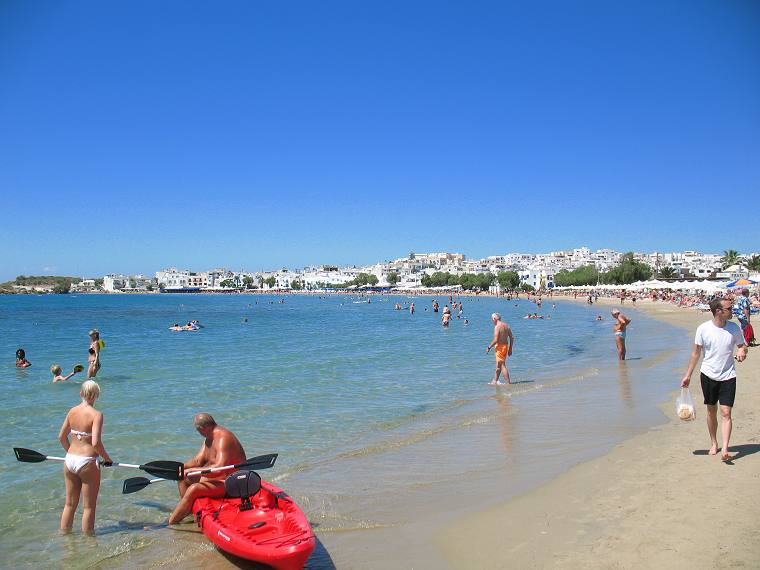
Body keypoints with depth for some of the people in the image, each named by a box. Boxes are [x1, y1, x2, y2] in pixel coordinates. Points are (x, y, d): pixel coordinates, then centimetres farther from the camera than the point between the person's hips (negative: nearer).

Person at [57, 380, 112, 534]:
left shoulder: (72, 411, 2)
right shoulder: (96, 414, -16)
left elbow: (62, 436, 11)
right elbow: (96, 442, -22)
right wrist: (107, 458, -6)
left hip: (70, 460, 6)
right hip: (87, 464, -6)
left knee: (70, 504, 22)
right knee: (89, 506, 9)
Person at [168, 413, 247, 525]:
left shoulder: (223, 439, -24)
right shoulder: (209, 438, 8)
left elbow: (219, 468, -34)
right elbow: (198, 461, 10)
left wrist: (192, 471, -30)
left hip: (229, 482, -11)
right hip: (215, 477, 11)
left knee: (193, 489, -26)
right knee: (183, 479, 14)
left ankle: (169, 524, -16)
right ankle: (188, 512, 7)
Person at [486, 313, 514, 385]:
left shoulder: (497, 327, -16)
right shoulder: (506, 325, 9)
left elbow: (495, 340, -21)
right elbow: (512, 337, 11)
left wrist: (489, 347, -9)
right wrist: (510, 348, 17)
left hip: (500, 347, -9)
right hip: (506, 346, 9)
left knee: (502, 365, -2)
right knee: (498, 364, 19)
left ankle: (509, 382, -3)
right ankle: (495, 381, 31)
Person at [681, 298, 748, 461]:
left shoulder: (734, 328, -6)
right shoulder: (703, 329, -9)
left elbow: (742, 345, 10)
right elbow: (696, 353, 0)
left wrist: (742, 351, -16)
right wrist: (688, 375, 2)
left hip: (728, 376, 0)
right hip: (708, 375, 0)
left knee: (726, 413, -8)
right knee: (711, 412, 13)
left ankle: (725, 449, -8)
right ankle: (714, 443, 30)